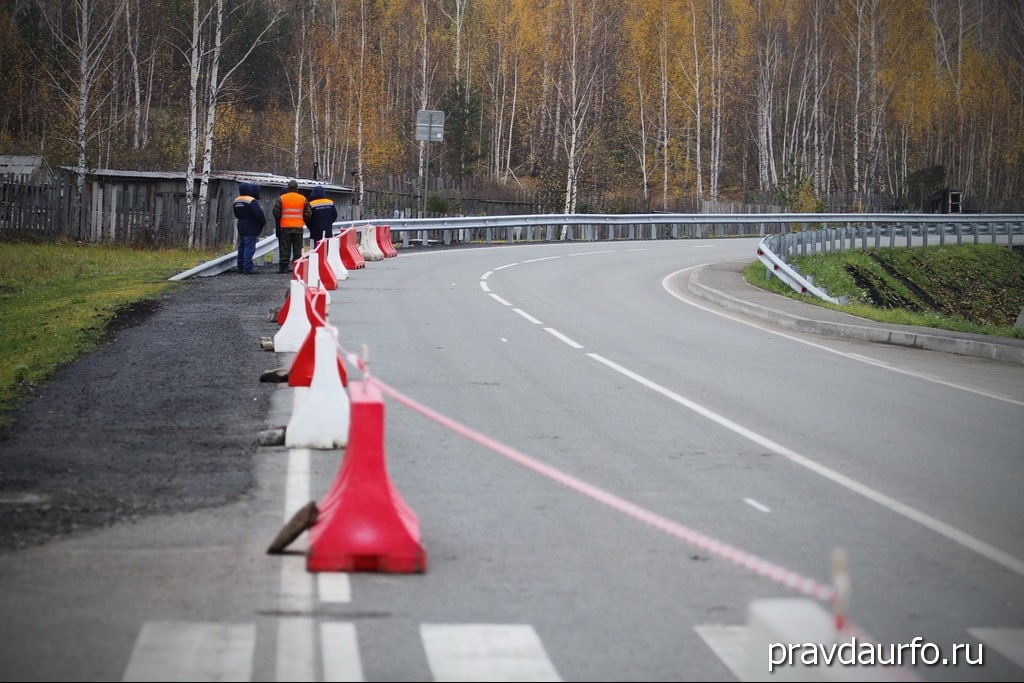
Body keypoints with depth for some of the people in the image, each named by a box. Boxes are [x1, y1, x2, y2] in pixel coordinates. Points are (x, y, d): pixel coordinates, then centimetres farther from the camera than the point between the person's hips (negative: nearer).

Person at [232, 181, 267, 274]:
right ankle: (248, 267, -9)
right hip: (251, 228, -8)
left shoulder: (236, 201, 9)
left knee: (242, 247, 15)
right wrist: (263, 222, -4)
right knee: (249, 248, -6)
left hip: (240, 227, 8)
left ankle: (240, 266, 19)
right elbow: (259, 214, -20)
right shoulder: (251, 201, -17)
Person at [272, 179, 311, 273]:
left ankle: (283, 266, 1)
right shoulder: (303, 199, 2)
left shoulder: (281, 198, -2)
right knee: (297, 248, 6)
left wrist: (278, 221, 17)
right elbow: (308, 214, 6)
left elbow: (276, 212, -1)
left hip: (285, 227, -1)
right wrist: (304, 222, 23)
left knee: (285, 248, 3)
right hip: (298, 227, 1)